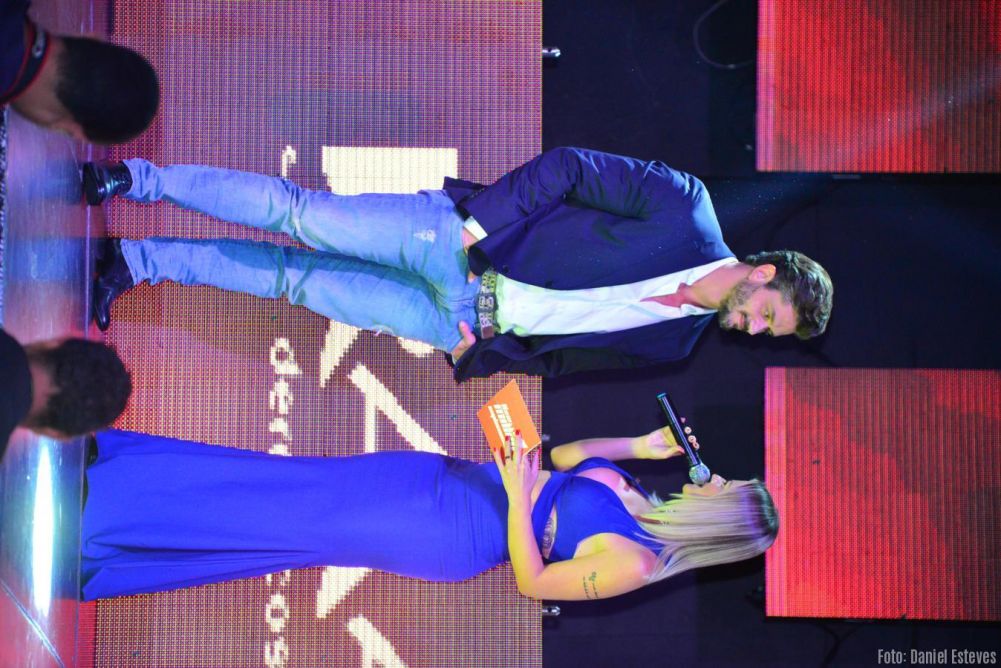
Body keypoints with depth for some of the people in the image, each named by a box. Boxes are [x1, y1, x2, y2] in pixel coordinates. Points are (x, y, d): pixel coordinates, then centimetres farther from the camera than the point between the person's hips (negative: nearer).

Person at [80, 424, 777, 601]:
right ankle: (102, 455, 9)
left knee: (295, 519, -7)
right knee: (288, 486, 3)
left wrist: (518, 497, -21)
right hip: (451, 479, 6)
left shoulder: (633, 564, -15)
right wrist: (640, 445, 8)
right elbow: (562, 457, 20)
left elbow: (532, 581, -15)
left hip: (451, 535, -6)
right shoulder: (630, 489, 6)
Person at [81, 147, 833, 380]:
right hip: (456, 241, -3)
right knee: (301, 215, -13)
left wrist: (495, 352, -10)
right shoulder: (685, 207, -10)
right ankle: (136, 179, 5)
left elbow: (567, 355, 7)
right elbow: (571, 166, -10)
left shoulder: (672, 343, 4)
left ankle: (137, 260, 9)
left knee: (299, 279, -2)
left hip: (468, 327, 3)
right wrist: (479, 221, -19)